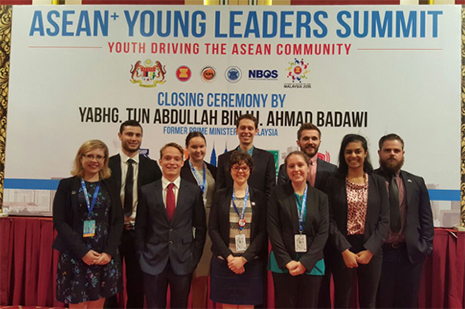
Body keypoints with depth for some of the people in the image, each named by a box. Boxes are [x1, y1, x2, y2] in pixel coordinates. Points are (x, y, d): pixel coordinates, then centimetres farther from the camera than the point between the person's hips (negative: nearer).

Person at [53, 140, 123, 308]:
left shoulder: (111, 187, 9)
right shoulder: (67, 185, 2)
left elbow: (117, 222, 5)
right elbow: (60, 222, -5)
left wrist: (109, 252, -9)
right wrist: (82, 252, -13)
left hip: (105, 257, 2)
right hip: (74, 255, -2)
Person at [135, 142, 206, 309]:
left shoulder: (194, 191, 0)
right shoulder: (146, 191, 1)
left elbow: (200, 226, 4)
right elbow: (140, 227, 4)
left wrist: (195, 256, 0)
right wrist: (141, 256, 0)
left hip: (183, 262, 0)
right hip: (153, 262, 0)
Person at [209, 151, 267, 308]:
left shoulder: (259, 197, 6)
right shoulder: (220, 195, 7)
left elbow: (262, 232, 1)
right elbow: (212, 229, 2)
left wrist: (243, 258, -9)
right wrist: (229, 256, -9)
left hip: (250, 262, 0)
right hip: (223, 262, 0)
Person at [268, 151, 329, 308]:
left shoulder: (321, 197, 5)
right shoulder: (278, 193, 1)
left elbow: (323, 232, -1)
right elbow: (273, 229, -5)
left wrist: (305, 262, -11)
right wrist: (287, 261, -12)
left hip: (311, 264, 2)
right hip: (283, 264, -1)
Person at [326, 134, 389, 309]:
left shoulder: (378, 182, 3)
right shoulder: (334, 182, -1)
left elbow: (384, 219, 0)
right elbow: (330, 220, -5)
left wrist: (369, 250, -10)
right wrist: (345, 250, -12)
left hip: (371, 250, 1)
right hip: (342, 250, -1)